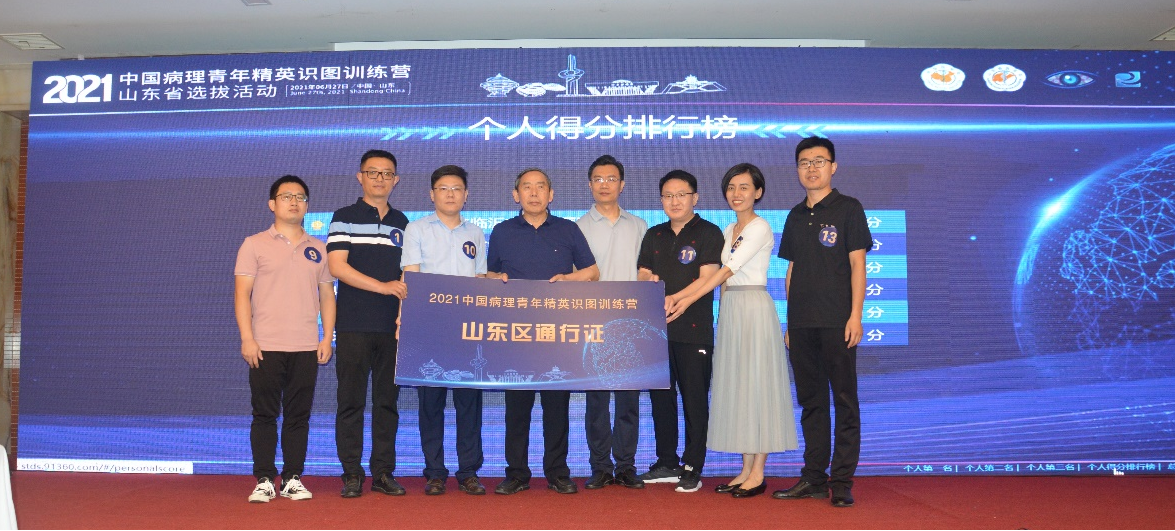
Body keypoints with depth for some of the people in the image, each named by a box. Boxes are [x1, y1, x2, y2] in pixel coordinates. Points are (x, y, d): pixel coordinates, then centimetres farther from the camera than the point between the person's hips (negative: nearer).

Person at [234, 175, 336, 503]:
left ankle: (292, 479, 13)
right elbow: (242, 293, -1)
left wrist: (327, 338, 4)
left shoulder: (318, 249, 13)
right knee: (265, 415, 1)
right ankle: (264, 481, 8)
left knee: (299, 415, 5)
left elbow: (327, 295, 13)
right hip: (265, 347, -2)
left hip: (306, 348, 3)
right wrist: (247, 338, -10)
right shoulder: (255, 245, 4)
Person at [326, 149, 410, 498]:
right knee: (351, 401, 0)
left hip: (393, 326, 4)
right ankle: (352, 474, 8)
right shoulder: (345, 217, 4)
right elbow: (337, 267, -7)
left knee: (387, 401, 6)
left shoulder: (402, 223, 16)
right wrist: (383, 286, -13)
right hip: (354, 325, -3)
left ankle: (383, 472, 13)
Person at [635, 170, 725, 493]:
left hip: (694, 329, -5)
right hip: (658, 328, 6)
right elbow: (642, 276, 15)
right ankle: (667, 464, 22)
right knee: (661, 396, 10)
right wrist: (648, 282, -9)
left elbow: (706, 279, -11)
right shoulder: (654, 236, 16)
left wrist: (672, 301, -20)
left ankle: (692, 469, 9)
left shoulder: (708, 233, -1)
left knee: (694, 400, 0)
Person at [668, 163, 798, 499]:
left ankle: (758, 474, 3)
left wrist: (688, 299, -20)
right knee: (737, 386, 8)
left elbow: (728, 270, -16)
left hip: (755, 309, -8)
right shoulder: (728, 231, 16)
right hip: (730, 310, 8)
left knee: (756, 384, -4)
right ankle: (746, 469, 15)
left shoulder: (760, 227, -9)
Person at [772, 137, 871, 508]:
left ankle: (842, 481, 4)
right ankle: (813, 478, 16)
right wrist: (790, 320, 12)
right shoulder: (796, 216, 16)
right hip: (801, 323, 5)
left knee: (844, 400, -1)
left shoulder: (848, 209, 1)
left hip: (837, 322, -5)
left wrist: (855, 315, -12)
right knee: (810, 400, 9)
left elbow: (857, 264, -4)